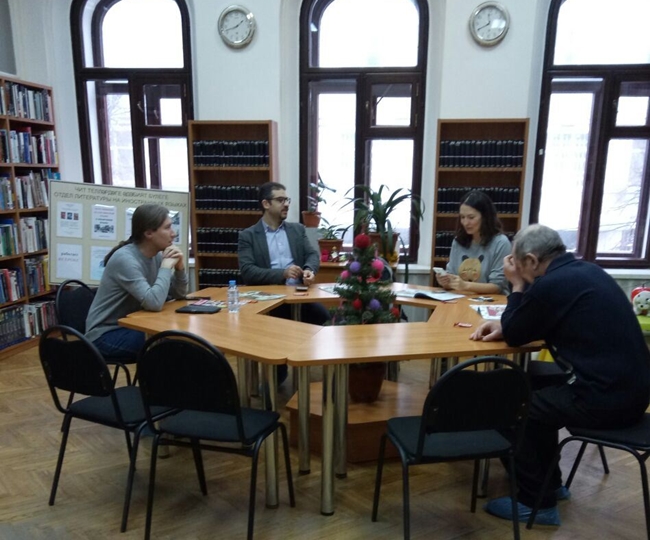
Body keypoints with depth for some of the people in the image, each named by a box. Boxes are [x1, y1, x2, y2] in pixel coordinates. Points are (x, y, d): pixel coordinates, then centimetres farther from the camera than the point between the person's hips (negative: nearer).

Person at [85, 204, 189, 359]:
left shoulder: (155, 256, 0)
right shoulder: (125, 259, -24)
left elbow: (179, 294, 6)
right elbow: (154, 303, -35)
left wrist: (179, 267, -11)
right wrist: (166, 266, -24)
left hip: (130, 326, 8)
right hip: (104, 335, -7)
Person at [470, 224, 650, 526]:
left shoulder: (549, 285, -20)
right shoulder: (586, 271, 10)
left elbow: (513, 336, -4)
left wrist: (517, 285, 2)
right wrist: (503, 326, 8)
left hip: (605, 400, -9)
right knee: (535, 392, 22)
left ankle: (536, 503, 16)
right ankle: (549, 483, 34)